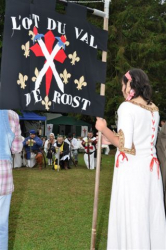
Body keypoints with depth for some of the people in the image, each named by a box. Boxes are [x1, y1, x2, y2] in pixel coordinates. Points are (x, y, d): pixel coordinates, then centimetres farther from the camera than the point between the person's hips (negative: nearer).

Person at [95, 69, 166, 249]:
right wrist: (111, 140, 22)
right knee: (151, 215, 12)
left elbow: (125, 145, -18)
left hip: (131, 168, -7)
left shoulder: (127, 107, -11)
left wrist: (104, 129, -4)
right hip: (150, 167, 7)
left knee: (130, 216, 1)